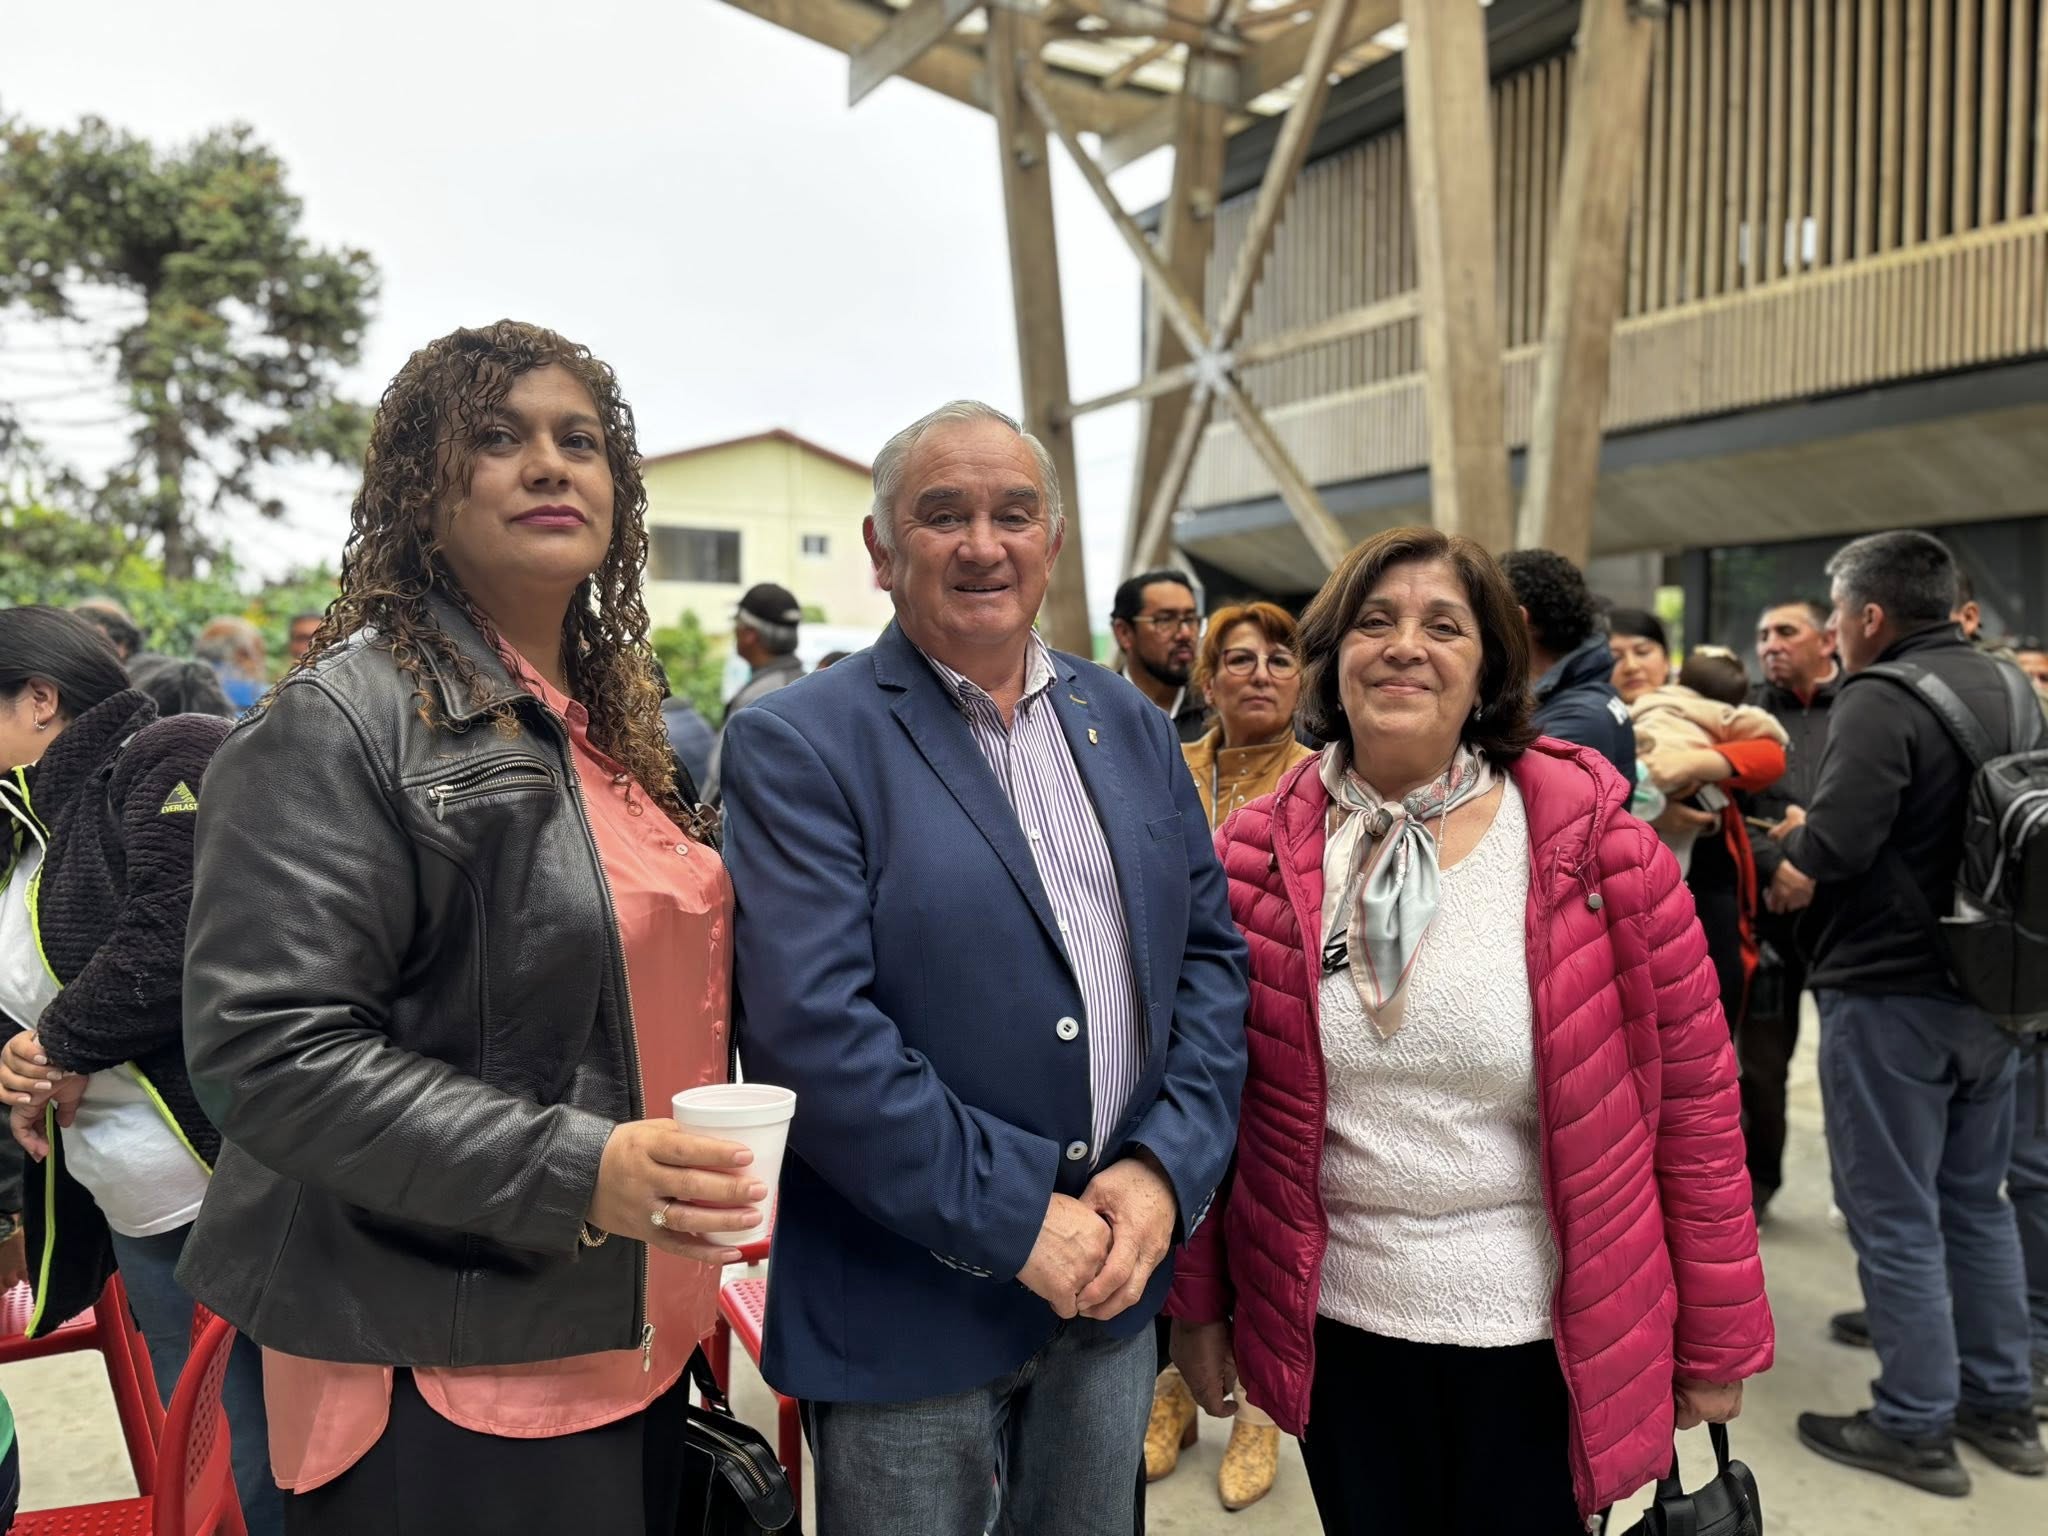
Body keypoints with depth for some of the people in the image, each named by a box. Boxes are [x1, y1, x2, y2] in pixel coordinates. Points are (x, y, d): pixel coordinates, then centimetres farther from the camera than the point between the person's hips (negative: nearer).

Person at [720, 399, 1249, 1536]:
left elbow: (1211, 951, 6)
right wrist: (1018, 1223, -18)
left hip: (1113, 1278, 5)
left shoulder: (1130, 724, 6)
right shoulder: (796, 746, -12)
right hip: (908, 1314, -5)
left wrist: (1166, 1167, -7)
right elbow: (814, 1030, -20)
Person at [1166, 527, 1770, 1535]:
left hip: (1544, 1340, -1)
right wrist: (1196, 1302, 6)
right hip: (1336, 1328, 2)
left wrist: (1717, 1340, 0)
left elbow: (1693, 1093, -5)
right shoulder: (1256, 860, -7)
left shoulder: (1595, 843, -11)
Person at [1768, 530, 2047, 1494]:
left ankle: (1913, 1429, 14)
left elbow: (1808, 875, -26)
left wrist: (1794, 849, -3)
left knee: (1894, 1217, 3)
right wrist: (1820, 835, 15)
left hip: (1890, 994, -8)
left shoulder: (1881, 701, -18)